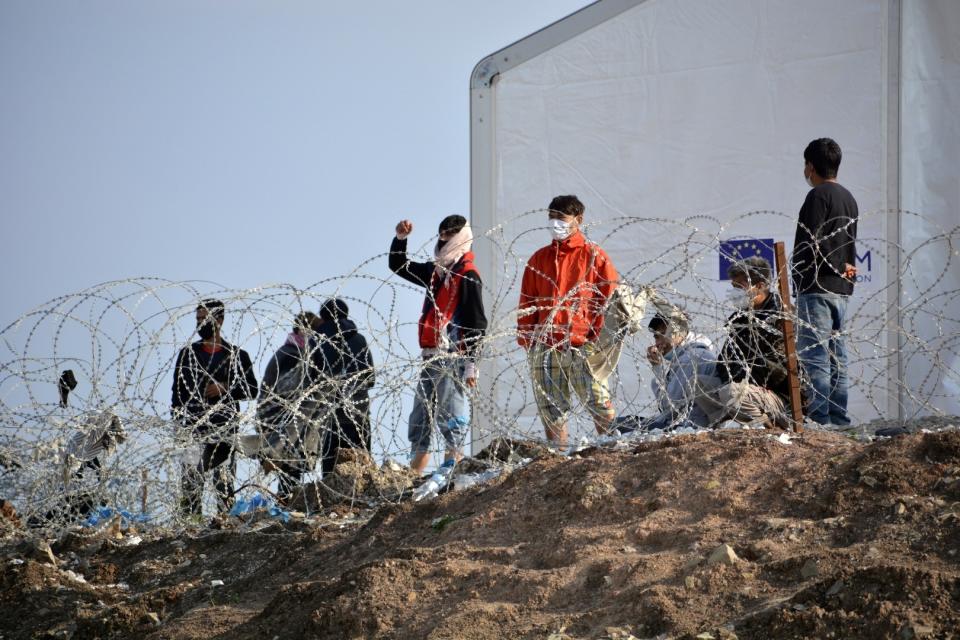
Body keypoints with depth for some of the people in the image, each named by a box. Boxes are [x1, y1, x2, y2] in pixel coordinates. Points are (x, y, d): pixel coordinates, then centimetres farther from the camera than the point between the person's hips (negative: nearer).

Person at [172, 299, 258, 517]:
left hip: (225, 426, -1)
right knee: (191, 477, -7)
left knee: (224, 479, -5)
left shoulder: (237, 355, 11)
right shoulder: (188, 354, 15)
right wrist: (177, 421, 1)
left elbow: (252, 389, 9)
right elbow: (178, 392, 12)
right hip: (194, 427, 1)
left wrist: (226, 389, -7)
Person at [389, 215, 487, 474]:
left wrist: (471, 364, -17)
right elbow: (399, 267, 30)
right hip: (430, 356, 9)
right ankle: (415, 471, 13)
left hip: (454, 357, -9)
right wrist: (400, 239, 13)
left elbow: (477, 324, -12)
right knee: (420, 417, 9)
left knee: (451, 417, -11)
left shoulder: (468, 276, -7)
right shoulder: (436, 272, 17)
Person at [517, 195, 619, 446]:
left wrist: (601, 337, -7)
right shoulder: (539, 259, 17)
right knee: (551, 411, 3)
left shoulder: (594, 255, 6)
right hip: (545, 348, 4)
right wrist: (526, 339, 7)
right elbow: (527, 302, 18)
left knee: (600, 404, -10)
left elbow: (609, 298, 3)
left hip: (584, 346, -4)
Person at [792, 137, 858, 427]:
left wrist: (839, 267, -6)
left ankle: (819, 417, -16)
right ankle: (838, 418, 8)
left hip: (817, 287, -9)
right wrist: (845, 266, 6)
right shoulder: (848, 198, 19)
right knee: (836, 355, 9)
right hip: (842, 288, 9)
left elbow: (812, 243, -16)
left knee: (813, 354, -11)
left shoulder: (818, 195, -9)